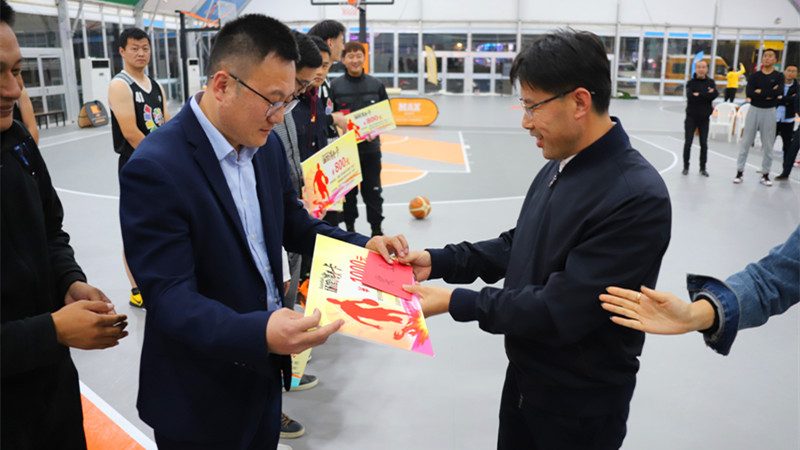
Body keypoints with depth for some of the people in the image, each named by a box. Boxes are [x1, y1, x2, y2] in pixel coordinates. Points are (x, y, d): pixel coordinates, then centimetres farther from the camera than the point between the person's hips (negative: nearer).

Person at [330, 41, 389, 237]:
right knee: (348, 191, 9)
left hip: (371, 147, 1)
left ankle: (376, 228, 20)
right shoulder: (335, 86, -2)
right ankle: (349, 226, 25)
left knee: (373, 189, 7)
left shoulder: (376, 85, 3)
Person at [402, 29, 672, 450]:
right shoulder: (557, 168, -1)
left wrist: (456, 302, -22)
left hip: (580, 406, -7)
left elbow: (560, 311, -28)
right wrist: (437, 261, -2)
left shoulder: (638, 198, -27)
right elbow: (517, 246, 9)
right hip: (523, 376, 7)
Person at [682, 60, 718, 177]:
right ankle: (686, 167, 10)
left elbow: (714, 94, -12)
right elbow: (690, 96, -17)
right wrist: (707, 94, -17)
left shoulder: (710, 82, 4)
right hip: (691, 117, -1)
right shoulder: (691, 82, -1)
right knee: (688, 143, -1)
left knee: (704, 144, 5)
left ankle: (703, 168, 15)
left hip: (704, 118, 1)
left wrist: (699, 95, -17)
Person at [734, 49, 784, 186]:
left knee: (768, 145, 3)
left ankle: (765, 174, 12)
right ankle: (740, 172, 7)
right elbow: (749, 93, -11)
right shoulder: (754, 76, 4)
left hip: (769, 112, 0)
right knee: (746, 143, 1)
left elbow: (779, 92, -16)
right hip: (754, 110, 1)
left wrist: (760, 92, -13)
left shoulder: (778, 76, 2)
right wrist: (769, 94, -14)